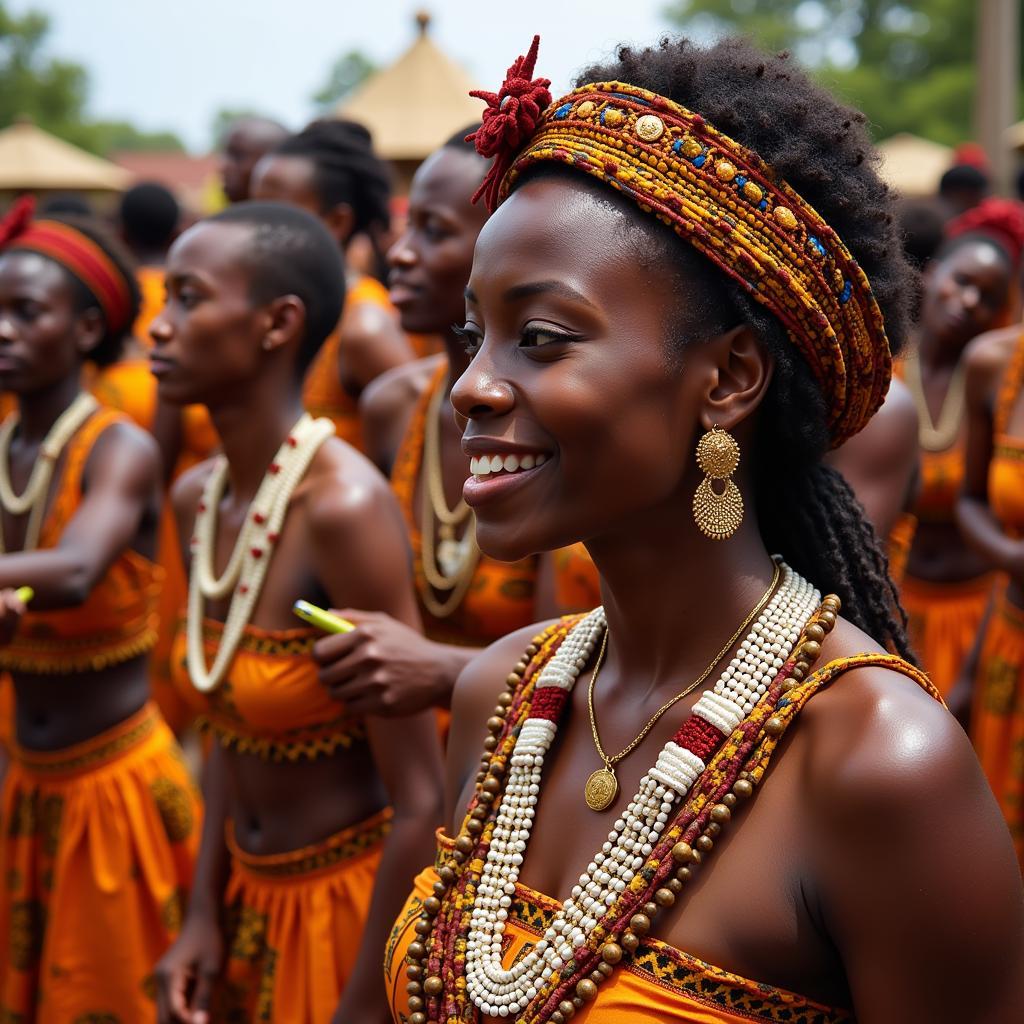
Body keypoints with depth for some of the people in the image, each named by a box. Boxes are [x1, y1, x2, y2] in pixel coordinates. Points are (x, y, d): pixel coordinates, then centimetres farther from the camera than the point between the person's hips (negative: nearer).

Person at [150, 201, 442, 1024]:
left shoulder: (345, 505, -24)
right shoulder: (197, 497, -2)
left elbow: (422, 802, -22)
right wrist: (204, 913, 5)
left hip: (356, 894, -7)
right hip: (250, 892, 7)